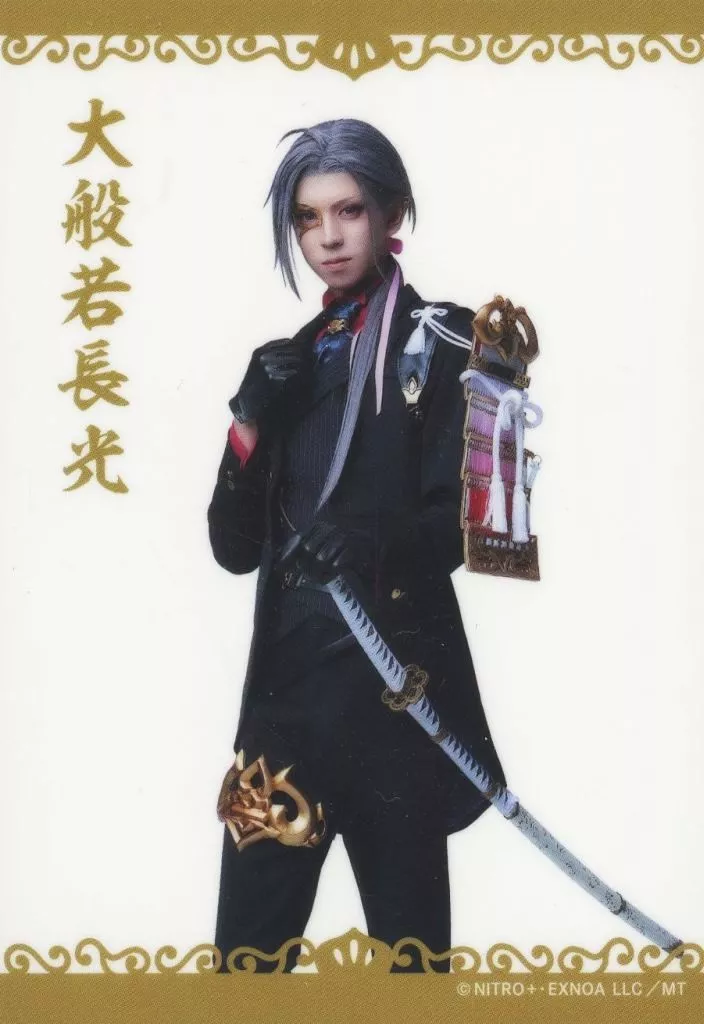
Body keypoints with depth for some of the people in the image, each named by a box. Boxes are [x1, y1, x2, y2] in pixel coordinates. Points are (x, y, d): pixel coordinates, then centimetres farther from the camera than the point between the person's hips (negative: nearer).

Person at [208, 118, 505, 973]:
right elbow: (233, 545, 9)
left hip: (395, 679, -4)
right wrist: (255, 419, -6)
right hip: (287, 677, 4)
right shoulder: (291, 361, 15)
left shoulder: (445, 342, 1)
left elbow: (463, 520, -9)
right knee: (247, 941, 5)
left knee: (409, 934, 3)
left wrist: (372, 543, -29)